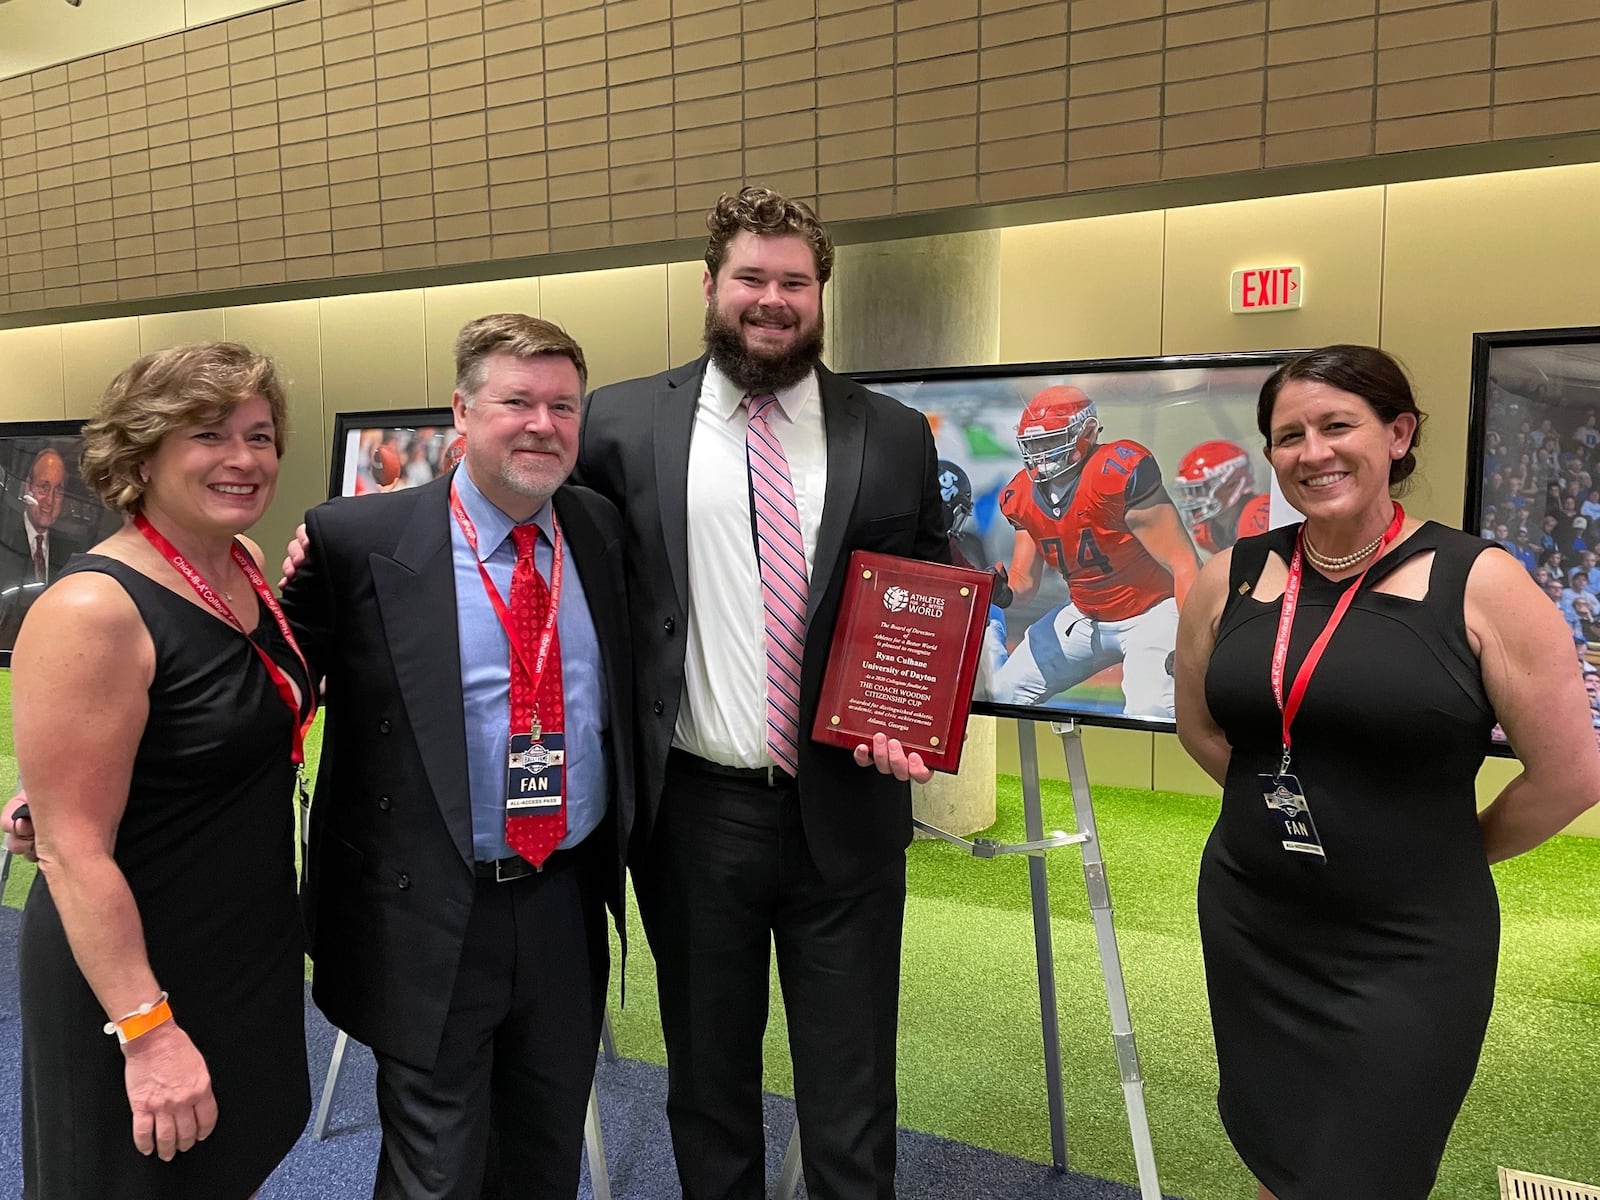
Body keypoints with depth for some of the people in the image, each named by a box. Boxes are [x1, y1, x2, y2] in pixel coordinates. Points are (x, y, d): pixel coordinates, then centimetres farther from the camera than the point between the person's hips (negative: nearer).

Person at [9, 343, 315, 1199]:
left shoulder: (246, 566, 0)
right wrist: (146, 1028, -23)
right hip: (136, 971, -7)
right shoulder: (94, 611, -24)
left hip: (254, 950, 7)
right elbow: (74, 849, -24)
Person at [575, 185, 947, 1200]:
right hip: (693, 811, 0)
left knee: (852, 1099, 13)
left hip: (845, 809, 0)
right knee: (708, 1086, 19)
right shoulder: (625, 422, 1)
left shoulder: (895, 436, 3)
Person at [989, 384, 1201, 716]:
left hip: (1150, 611, -7)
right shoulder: (1024, 496, -2)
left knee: (1148, 714, -28)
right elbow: (1024, 583, 3)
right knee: (1006, 692, 4)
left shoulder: (1119, 475, -26)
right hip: (1084, 616, 7)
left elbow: (1184, 565, -27)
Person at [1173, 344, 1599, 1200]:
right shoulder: (1229, 578, -2)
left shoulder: (1479, 583, -12)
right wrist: (1285, 813, 10)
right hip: (1249, 931, 4)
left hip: (1409, 952, -3)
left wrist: (1443, 858, 4)